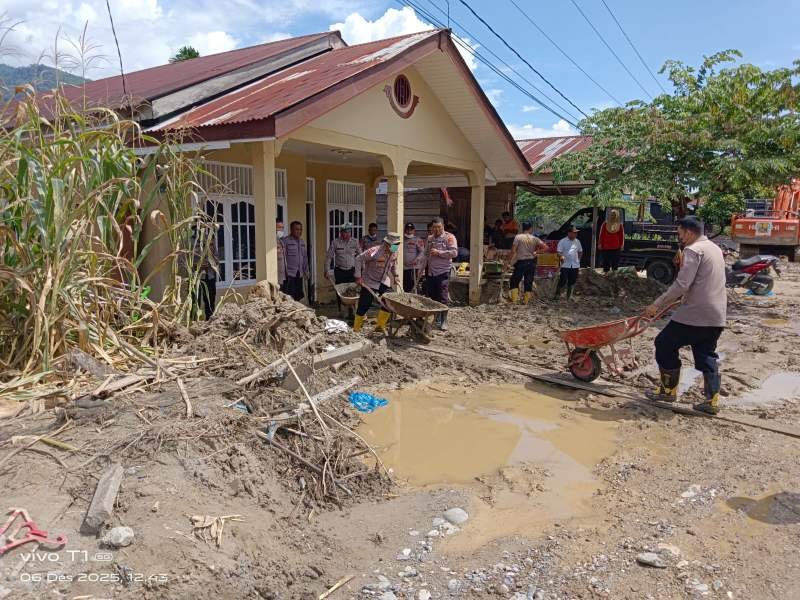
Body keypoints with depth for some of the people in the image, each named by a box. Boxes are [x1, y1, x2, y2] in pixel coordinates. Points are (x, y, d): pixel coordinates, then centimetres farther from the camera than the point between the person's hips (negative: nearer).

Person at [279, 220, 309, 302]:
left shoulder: (302, 241, 14)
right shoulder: (285, 241, -8)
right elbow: (282, 258, -13)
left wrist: (306, 271, 19)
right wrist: (283, 273, -17)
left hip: (299, 274, 7)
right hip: (289, 274, -7)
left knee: (298, 297, 9)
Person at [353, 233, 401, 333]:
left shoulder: (394, 252, -6)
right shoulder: (375, 251, -27)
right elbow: (359, 259, -22)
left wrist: (395, 275, 13)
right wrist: (358, 276, -21)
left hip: (384, 281, 6)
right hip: (370, 282, -6)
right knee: (364, 305, -4)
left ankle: (380, 326, 11)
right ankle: (356, 329, 11)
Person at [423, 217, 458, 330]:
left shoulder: (449, 237, -3)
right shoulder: (429, 238, 16)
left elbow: (454, 252, -14)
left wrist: (439, 252, -15)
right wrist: (423, 267, 15)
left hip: (443, 272, -6)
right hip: (430, 272, 6)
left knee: (443, 298, -7)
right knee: (432, 297, 8)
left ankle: (443, 321, -1)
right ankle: (437, 319, 19)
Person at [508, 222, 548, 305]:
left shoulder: (518, 237, -6)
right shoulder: (534, 238, 2)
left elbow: (513, 251, -11)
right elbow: (545, 247, -3)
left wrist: (509, 260, 0)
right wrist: (536, 252, 2)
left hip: (521, 262, -3)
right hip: (531, 262, 3)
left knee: (514, 281, 8)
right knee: (529, 282, 9)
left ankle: (514, 300, 1)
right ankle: (526, 300, 10)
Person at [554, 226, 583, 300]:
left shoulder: (577, 241, 10)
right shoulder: (563, 241, -5)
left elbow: (580, 251, 23)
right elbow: (558, 251, -8)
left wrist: (578, 259, 12)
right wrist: (561, 256, -27)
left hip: (575, 265, 5)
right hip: (565, 265, -5)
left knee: (572, 282, 10)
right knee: (562, 281, -8)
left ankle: (569, 297, 21)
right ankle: (557, 295, 4)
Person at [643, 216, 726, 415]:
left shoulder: (693, 250, -12)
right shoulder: (715, 249, 17)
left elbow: (681, 285, -20)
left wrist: (657, 305, -17)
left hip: (695, 314, -9)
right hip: (717, 316, 9)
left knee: (665, 344, 6)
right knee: (706, 355, 14)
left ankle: (668, 390, 13)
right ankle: (712, 400, 10)